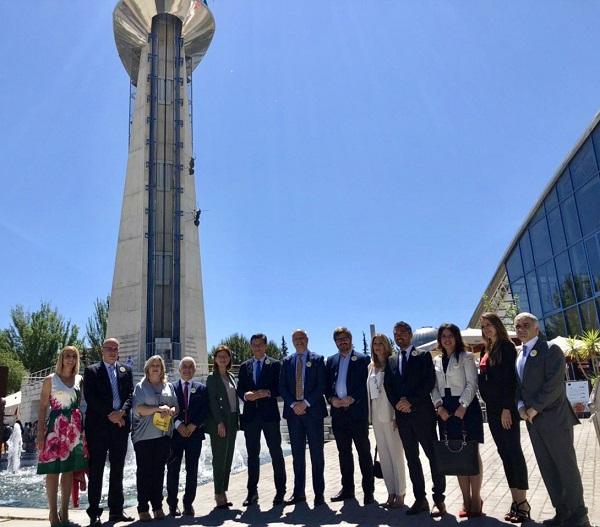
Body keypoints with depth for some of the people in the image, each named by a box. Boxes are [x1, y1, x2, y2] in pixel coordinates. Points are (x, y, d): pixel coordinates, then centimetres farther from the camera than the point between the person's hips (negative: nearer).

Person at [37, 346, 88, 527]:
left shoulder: (80, 380, 10)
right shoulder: (50, 379, 0)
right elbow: (43, 407, -2)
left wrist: (82, 428, 9)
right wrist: (40, 432, -9)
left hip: (75, 428, 4)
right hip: (56, 427, -4)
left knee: (69, 470, 7)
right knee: (53, 470, -1)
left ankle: (64, 511, 17)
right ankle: (53, 512, 10)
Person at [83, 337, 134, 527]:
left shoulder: (125, 371, 13)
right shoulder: (91, 371, 2)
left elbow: (130, 394, 6)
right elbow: (90, 397, -7)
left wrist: (121, 412, -11)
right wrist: (109, 414, -13)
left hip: (120, 424, 4)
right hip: (98, 426, -4)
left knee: (118, 469, 10)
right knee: (96, 470, 0)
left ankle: (116, 510, 19)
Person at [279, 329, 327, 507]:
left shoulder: (317, 359, 3)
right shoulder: (287, 361, 11)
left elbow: (321, 385, -4)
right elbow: (282, 387, 6)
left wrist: (305, 403, -13)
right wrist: (294, 404, -8)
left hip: (313, 411, -3)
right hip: (293, 412, 3)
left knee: (317, 454, 2)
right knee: (297, 454, 8)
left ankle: (319, 493, 9)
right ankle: (299, 492, 16)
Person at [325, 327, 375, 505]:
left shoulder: (362, 359, 1)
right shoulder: (331, 361, 14)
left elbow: (366, 383, -6)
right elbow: (326, 384, 11)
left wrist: (351, 398, -16)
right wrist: (332, 398, -7)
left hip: (357, 411, -4)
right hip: (338, 412, 4)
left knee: (364, 453, 1)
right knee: (344, 452, 12)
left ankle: (369, 491, 9)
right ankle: (347, 489, 22)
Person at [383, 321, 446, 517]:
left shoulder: (423, 356, 2)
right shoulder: (391, 361, 15)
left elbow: (429, 382, -8)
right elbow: (388, 386, 9)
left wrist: (411, 401, -14)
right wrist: (398, 404, -8)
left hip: (422, 413, -4)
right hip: (402, 415, 4)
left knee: (433, 455, -1)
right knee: (411, 458, 9)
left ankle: (439, 499, 7)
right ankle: (420, 499, 16)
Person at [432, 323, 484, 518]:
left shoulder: (466, 357, -1)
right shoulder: (437, 361, 13)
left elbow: (472, 383, -8)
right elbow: (434, 387, 11)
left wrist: (463, 406, -17)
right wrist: (439, 406, -5)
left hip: (466, 407, -5)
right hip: (445, 410, 5)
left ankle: (476, 499, 8)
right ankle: (466, 499, 14)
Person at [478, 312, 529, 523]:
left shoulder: (506, 347, -8)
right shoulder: (486, 352, 14)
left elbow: (510, 379, -14)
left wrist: (507, 409, -18)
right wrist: (490, 406, 9)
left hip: (506, 407, -8)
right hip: (492, 408, 8)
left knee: (513, 451, -4)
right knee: (504, 452, 9)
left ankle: (523, 503, 2)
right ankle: (516, 500, 14)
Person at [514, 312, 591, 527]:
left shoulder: (551, 350, -8)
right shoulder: (517, 355, 13)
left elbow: (555, 384, -17)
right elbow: (517, 385, 15)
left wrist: (535, 408, -15)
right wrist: (520, 406, -3)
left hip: (554, 418, -7)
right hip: (533, 419, 7)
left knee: (566, 466, 1)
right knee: (547, 468, 10)